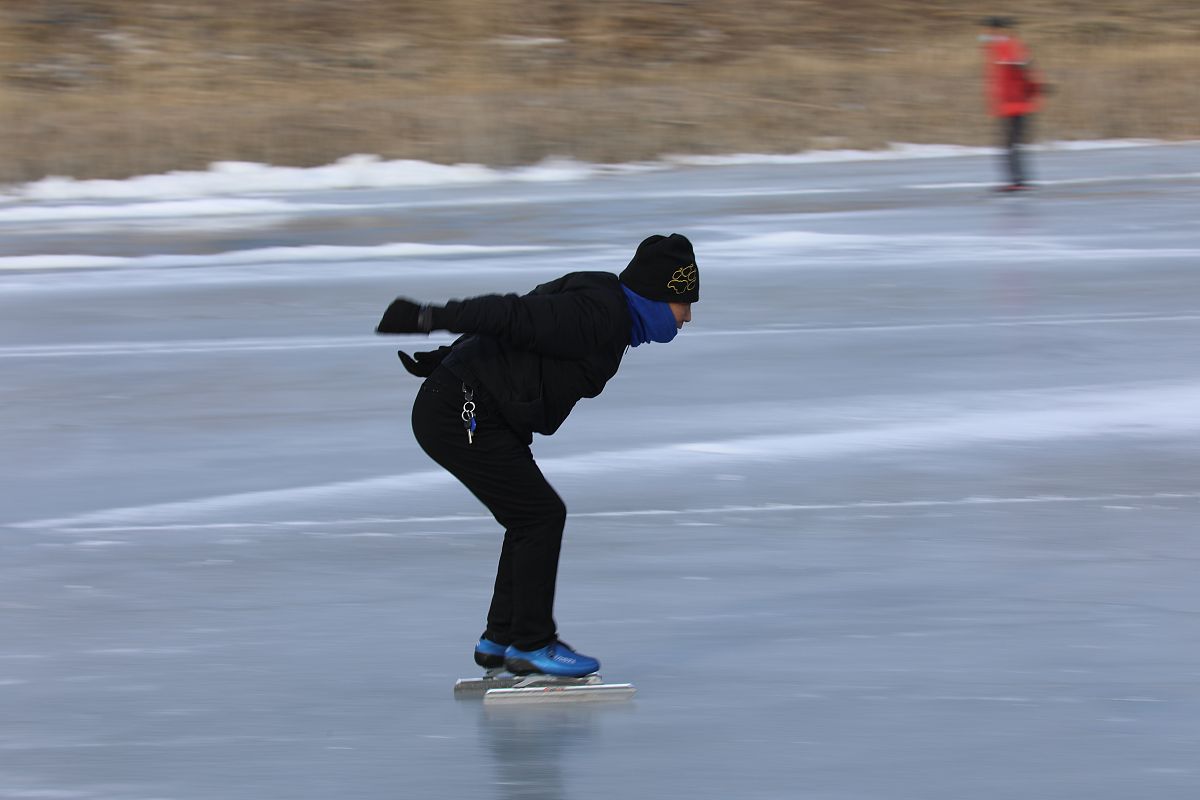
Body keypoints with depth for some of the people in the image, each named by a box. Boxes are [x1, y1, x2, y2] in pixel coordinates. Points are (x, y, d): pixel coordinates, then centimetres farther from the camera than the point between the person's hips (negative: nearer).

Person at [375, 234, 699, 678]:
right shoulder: (597, 317, -19)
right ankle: (531, 644, 1)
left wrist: (440, 361, 19)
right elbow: (513, 315, -27)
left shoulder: (601, 306, 14)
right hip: (460, 417, -11)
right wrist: (429, 318, -32)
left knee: (532, 519, 15)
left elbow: (508, 321, 17)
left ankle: (500, 640, 22)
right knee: (542, 515, -7)